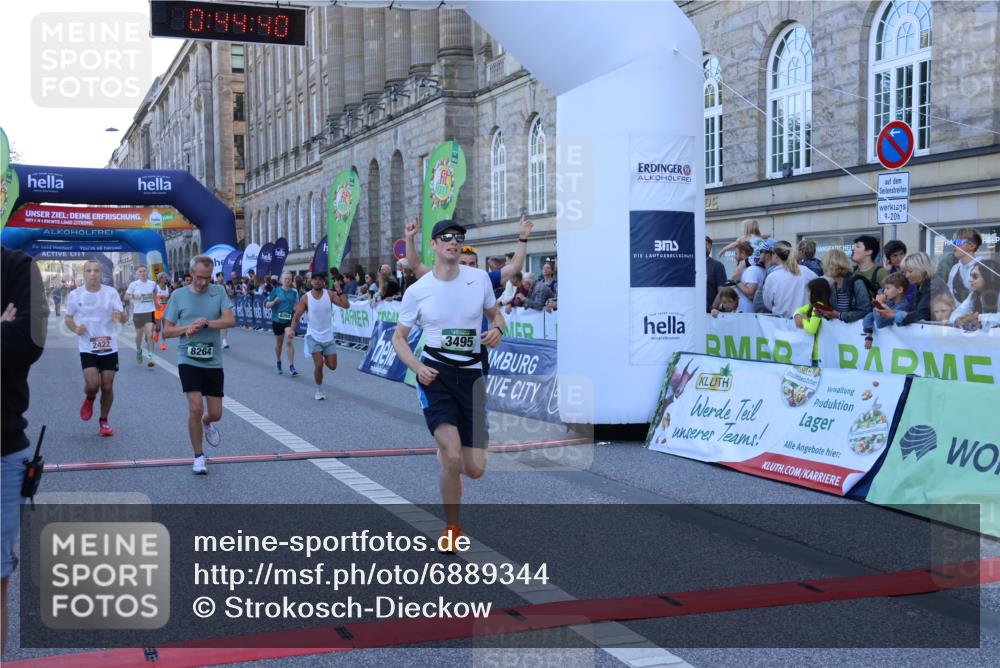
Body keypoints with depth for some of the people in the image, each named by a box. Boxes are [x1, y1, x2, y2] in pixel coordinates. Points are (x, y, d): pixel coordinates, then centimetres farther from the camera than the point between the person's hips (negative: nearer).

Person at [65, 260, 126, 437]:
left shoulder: (111, 292, -4)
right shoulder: (75, 295, -3)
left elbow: (123, 318, -5)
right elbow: (68, 318, 10)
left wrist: (119, 316, -30)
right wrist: (75, 328, -12)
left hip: (109, 347, 1)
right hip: (87, 347, -1)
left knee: (107, 386, 3)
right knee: (92, 384, -15)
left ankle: (104, 421, 23)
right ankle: (89, 400, 22)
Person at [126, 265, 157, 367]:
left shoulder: (152, 284, 2)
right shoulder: (133, 284, -4)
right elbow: (126, 297, -4)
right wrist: (133, 297, -22)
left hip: (150, 312, 0)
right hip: (138, 312, 0)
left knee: (150, 335, -12)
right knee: (139, 335, 13)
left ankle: (150, 357, -10)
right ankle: (138, 351, 42)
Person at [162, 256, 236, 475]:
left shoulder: (218, 291, 2)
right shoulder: (178, 295, 1)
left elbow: (231, 321, -10)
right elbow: (167, 331, 2)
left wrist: (206, 322, -24)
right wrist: (187, 327, -16)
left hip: (214, 362, 2)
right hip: (189, 361, -2)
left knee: (215, 413, 5)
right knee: (196, 408, -14)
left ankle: (206, 423, 44)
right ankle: (198, 457, 4)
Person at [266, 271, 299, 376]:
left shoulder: (294, 292, 0)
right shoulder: (276, 290, -3)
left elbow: (297, 304, 15)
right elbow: (267, 305, -2)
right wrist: (274, 301, -21)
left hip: (289, 320, -1)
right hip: (277, 320, 1)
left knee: (289, 342, -13)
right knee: (278, 343, 15)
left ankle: (291, 366, -9)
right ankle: (278, 363, 36)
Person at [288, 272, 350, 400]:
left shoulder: (330, 294, -6)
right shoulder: (305, 298, -9)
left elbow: (346, 305, -16)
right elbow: (297, 315, -7)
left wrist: (340, 291, -25)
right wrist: (291, 329, -22)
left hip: (328, 336, 2)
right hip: (313, 336, -2)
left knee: (332, 366, 4)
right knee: (318, 364, -11)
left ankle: (323, 357, 39)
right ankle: (318, 390, 11)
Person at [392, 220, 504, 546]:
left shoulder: (480, 278, 1)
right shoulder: (417, 290, -3)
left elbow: (495, 314, 17)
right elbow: (398, 338, 6)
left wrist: (496, 330, -6)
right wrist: (417, 367, -12)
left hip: (471, 375, 3)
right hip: (435, 374, -2)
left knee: (475, 469, -1)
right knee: (453, 459, -20)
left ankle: (447, 449, 36)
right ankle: (452, 527, 5)